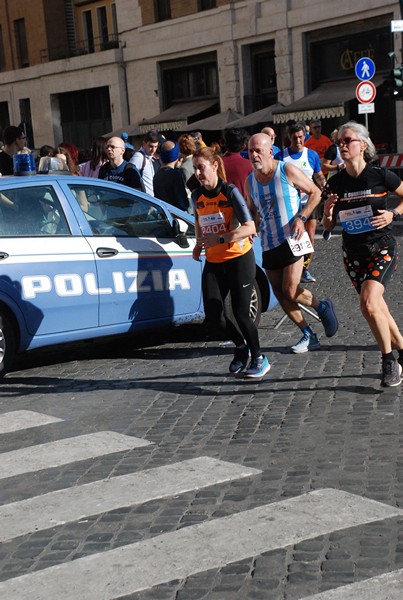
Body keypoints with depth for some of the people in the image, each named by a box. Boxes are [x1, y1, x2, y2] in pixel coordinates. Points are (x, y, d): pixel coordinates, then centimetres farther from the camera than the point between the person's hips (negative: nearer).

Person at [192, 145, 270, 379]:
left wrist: (219, 239, -27)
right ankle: (241, 346, 26)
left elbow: (249, 228, -20)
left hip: (239, 259, -5)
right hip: (213, 263, 5)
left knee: (241, 313, -7)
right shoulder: (197, 196, 4)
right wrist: (199, 244, 10)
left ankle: (259, 359, 16)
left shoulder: (230, 191, -14)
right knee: (213, 316, -3)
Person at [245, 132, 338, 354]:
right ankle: (309, 336, 20)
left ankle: (322, 307, 18)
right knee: (280, 294, 7)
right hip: (268, 244, 6)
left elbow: (315, 192, -3)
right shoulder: (249, 181, 5)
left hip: (291, 239, -6)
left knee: (290, 291, -12)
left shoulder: (287, 171, -10)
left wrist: (301, 218, -16)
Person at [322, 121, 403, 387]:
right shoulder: (336, 182, 1)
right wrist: (328, 211, -14)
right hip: (353, 253, 5)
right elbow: (328, 226, 7)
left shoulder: (381, 176, -10)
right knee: (378, 308, 9)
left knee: (368, 303, -22)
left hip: (382, 248, -5)